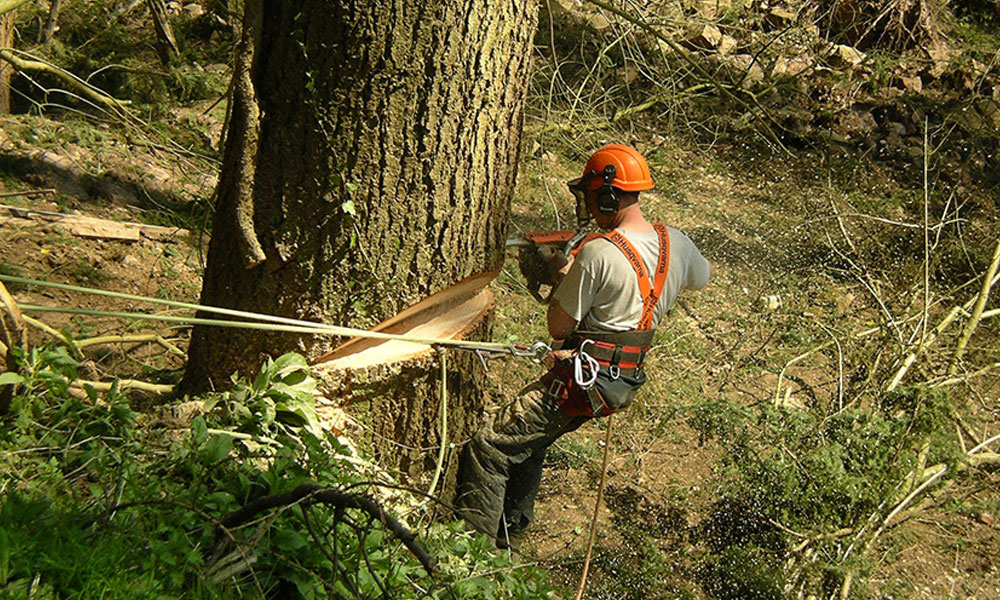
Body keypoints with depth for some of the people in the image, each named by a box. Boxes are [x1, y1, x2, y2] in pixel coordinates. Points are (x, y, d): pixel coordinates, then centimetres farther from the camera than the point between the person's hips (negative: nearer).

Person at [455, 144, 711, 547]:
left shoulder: (597, 254, -21)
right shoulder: (675, 244, 2)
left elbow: (558, 328, -12)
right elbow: (702, 277, 26)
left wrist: (561, 275, 4)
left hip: (584, 378, -9)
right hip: (626, 384, 9)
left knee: (488, 448, -4)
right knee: (528, 440, 28)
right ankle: (511, 526, 42)